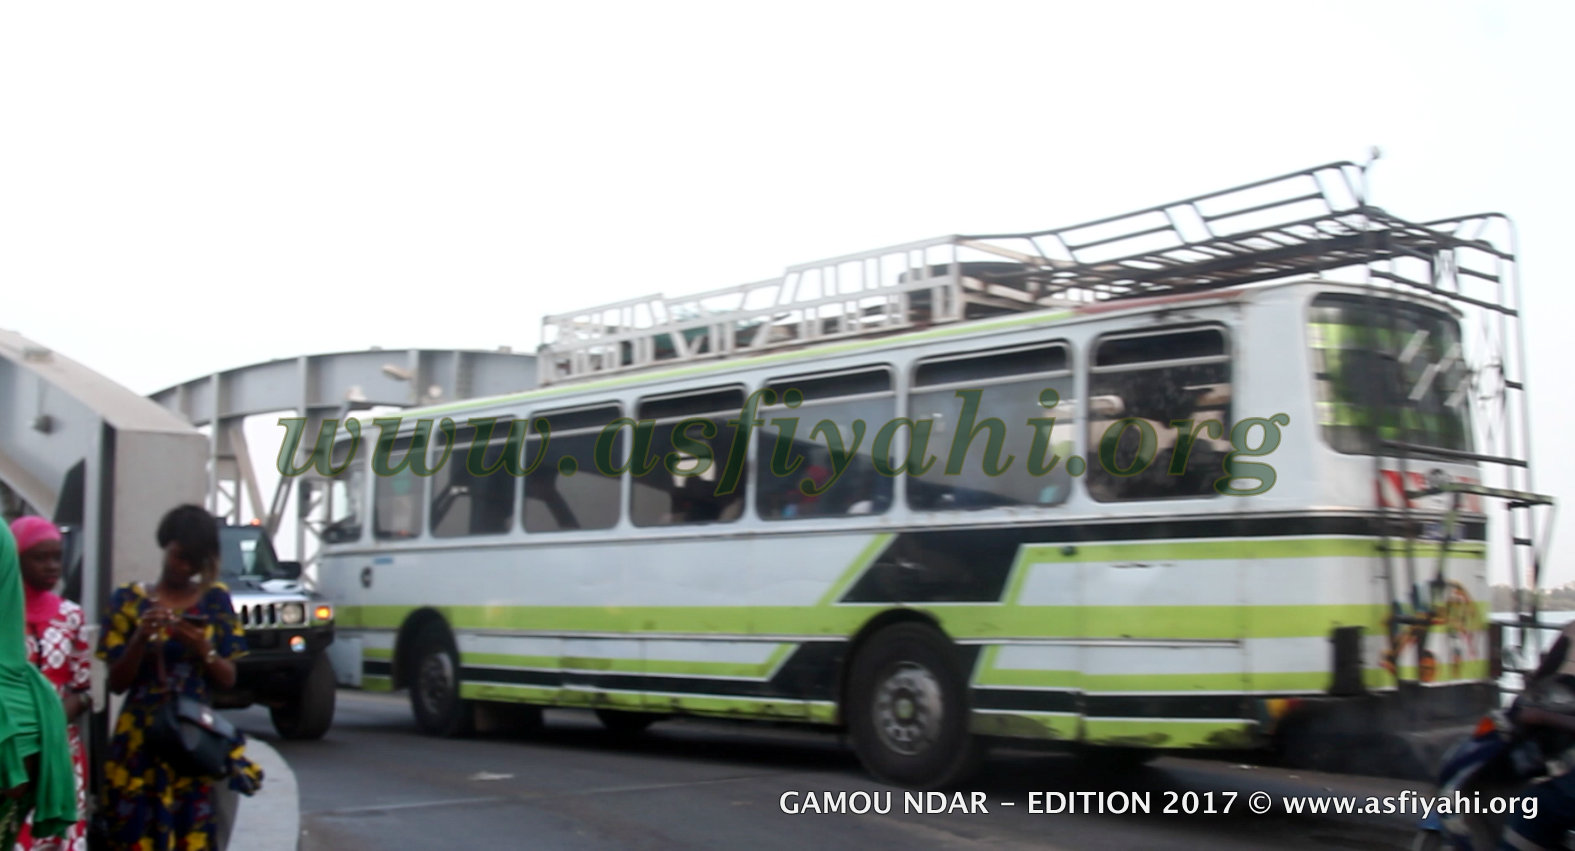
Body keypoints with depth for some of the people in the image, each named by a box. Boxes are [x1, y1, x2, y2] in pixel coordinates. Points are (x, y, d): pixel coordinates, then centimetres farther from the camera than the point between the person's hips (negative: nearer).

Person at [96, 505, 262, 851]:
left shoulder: (216, 599, 8)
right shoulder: (130, 599, 4)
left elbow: (229, 679, 7)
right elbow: (116, 684, 2)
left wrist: (203, 648, -11)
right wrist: (141, 637, -14)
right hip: (140, 742, -1)